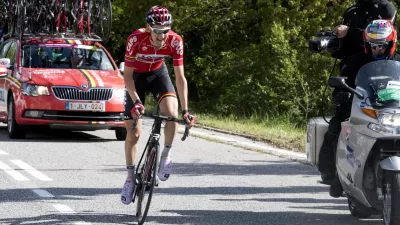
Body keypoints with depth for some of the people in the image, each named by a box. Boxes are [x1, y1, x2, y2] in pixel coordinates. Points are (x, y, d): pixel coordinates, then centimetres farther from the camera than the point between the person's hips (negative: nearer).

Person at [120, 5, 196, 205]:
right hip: (136, 77, -1)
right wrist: (136, 102, -39)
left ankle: (166, 154, -3)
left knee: (171, 112, -28)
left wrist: (185, 110, -29)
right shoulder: (136, 39, -34)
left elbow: (180, 78, -23)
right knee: (133, 132, -1)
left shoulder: (175, 41, -28)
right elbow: (127, 75, -27)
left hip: (158, 74, 1)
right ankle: (131, 177, 16)